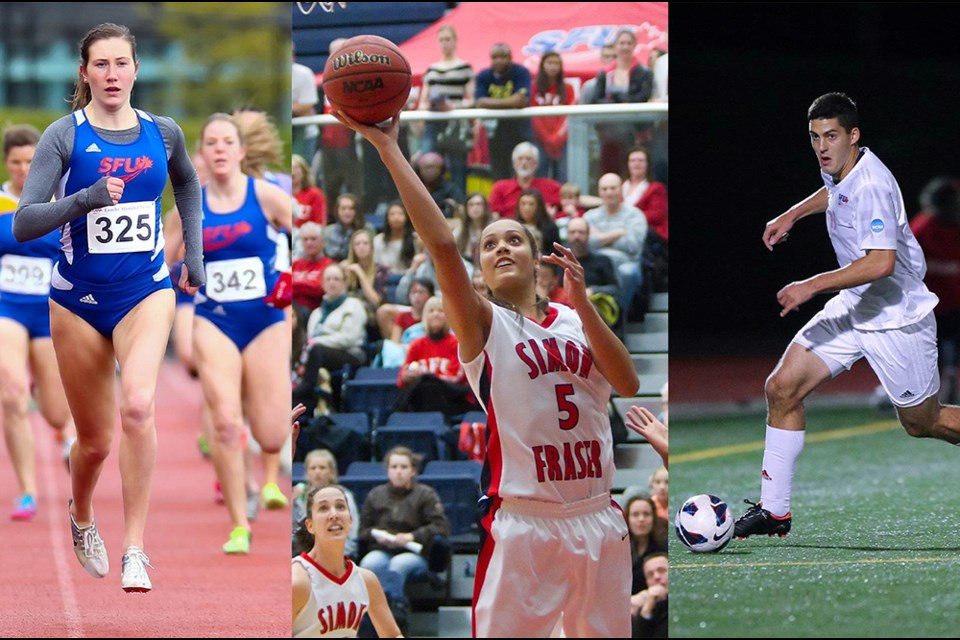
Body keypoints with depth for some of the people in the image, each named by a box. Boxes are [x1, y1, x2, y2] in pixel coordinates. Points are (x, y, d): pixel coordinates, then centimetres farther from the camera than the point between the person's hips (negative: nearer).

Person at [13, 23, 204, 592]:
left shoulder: (163, 133, 1)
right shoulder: (65, 136, -9)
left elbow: (188, 184, 25)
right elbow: (23, 224, -15)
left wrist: (195, 253, 19)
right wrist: (87, 199, -28)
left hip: (146, 293, 1)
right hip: (79, 300, -1)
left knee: (138, 405, -27)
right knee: (95, 441, 9)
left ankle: (135, 551, -23)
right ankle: (82, 518, 44)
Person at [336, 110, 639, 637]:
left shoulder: (574, 322, 13)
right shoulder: (483, 323, 1)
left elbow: (628, 385, -2)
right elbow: (441, 243, -14)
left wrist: (581, 304, -11)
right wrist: (388, 149, -19)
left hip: (598, 521, 5)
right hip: (523, 526, -5)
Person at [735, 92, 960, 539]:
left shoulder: (871, 186, -28)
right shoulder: (839, 170, 0)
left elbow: (881, 263, -38)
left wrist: (812, 286, -36)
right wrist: (793, 214, 20)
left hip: (897, 317, -8)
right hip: (853, 308, 8)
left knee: (924, 423, 6)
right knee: (782, 388, -4)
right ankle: (774, 510, 1)